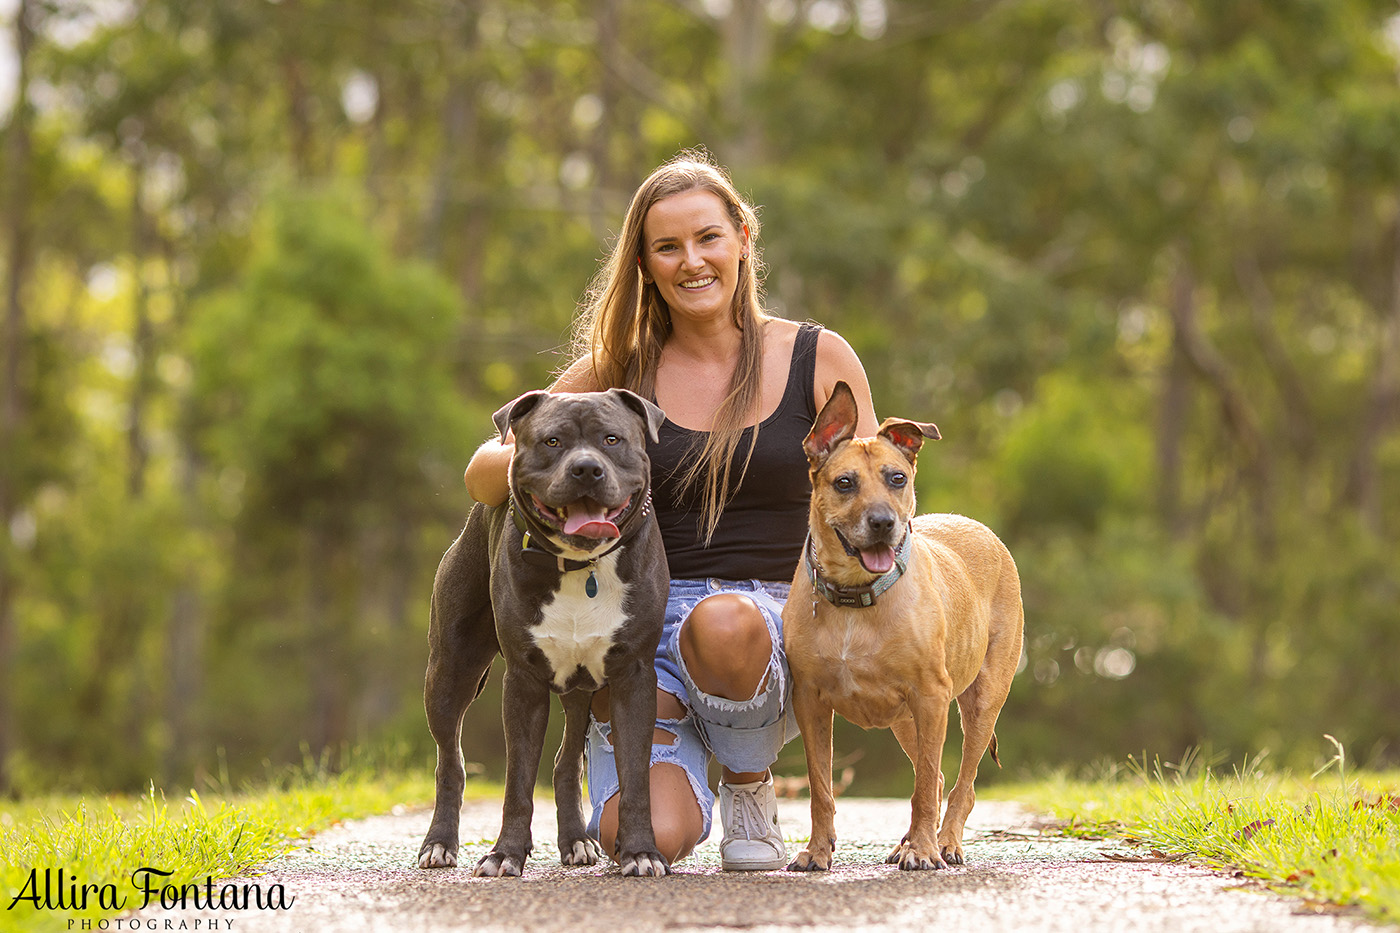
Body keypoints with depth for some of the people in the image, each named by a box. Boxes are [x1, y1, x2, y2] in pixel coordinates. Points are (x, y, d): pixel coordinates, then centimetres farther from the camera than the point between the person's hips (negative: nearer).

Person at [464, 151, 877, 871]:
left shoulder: (819, 359, 5)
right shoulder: (619, 369, 7)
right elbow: (481, 474, 6)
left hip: (771, 625, 0)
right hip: (642, 621, 1)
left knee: (724, 622, -40)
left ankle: (749, 785, -6)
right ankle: (682, 770, 13)